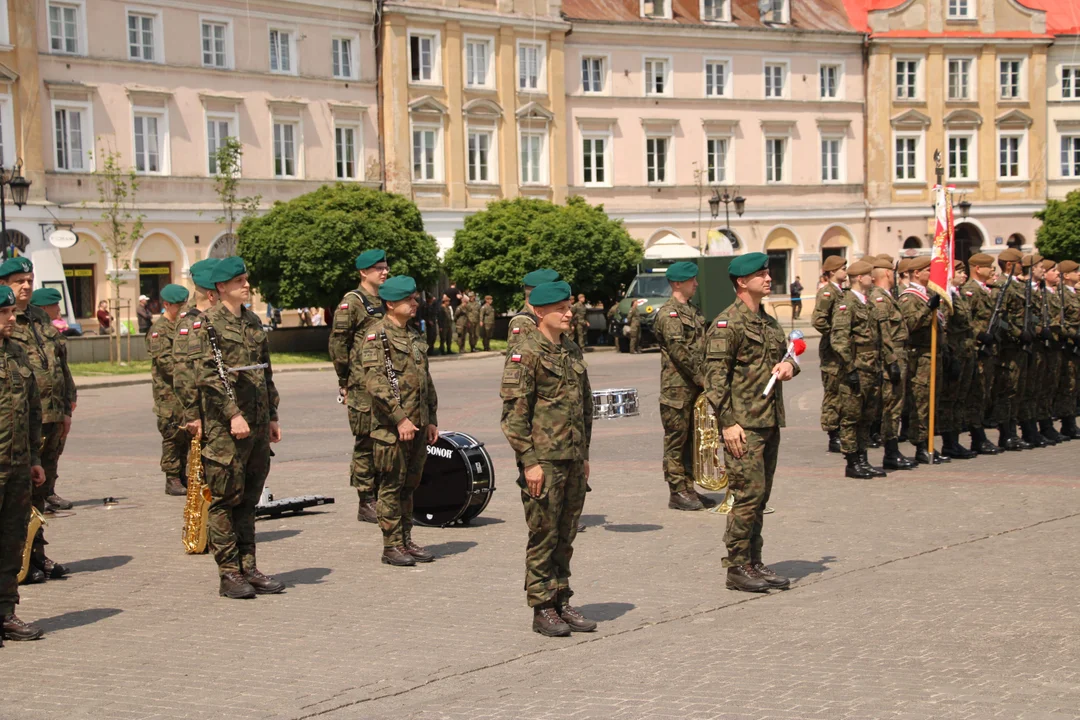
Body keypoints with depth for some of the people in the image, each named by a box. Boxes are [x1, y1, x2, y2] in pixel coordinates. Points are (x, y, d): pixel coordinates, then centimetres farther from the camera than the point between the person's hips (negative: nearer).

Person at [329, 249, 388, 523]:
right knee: (365, 442, -3)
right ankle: (366, 504, 4)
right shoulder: (352, 302, -7)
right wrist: (345, 381, -9)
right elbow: (337, 343, -10)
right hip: (363, 385, -7)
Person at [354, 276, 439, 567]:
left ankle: (406, 541, 20)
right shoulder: (376, 335, -10)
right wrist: (400, 418, -22)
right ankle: (392, 546, 5)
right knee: (391, 487, -1)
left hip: (418, 425, 8)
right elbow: (375, 381, -19)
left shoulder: (415, 337, 16)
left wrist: (431, 420, 16)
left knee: (409, 486, 13)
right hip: (390, 427, -8)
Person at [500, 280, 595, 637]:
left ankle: (562, 602, 20)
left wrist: (585, 454, 18)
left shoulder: (572, 350, 13)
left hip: (573, 460, 7)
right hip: (543, 461, -7)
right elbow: (514, 413, -13)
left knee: (565, 537, 12)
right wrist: (529, 460, -16)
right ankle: (542, 610, 7)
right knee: (543, 537, -1)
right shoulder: (526, 353, -10)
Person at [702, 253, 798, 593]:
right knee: (748, 494, -9)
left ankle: (754, 563, 19)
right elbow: (714, 375, -14)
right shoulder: (727, 323, -10)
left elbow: (785, 353, 31)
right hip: (743, 424, -8)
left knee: (760, 496, 12)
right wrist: (727, 423, -19)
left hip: (770, 422, 9)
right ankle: (737, 568, -1)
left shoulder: (769, 322, 17)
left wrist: (788, 365, 6)